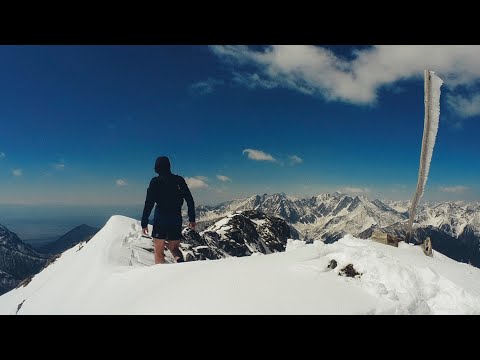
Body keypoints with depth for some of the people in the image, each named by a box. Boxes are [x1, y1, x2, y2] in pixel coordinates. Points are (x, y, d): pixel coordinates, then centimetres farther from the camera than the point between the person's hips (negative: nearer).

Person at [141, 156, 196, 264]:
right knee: (174, 248, 19)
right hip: (176, 221, 3)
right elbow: (190, 200, 5)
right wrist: (192, 219, 11)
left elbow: (149, 204, -8)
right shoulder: (179, 180, 5)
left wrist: (144, 223, -4)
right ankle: (181, 261, -9)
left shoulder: (155, 182, -5)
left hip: (160, 220, -3)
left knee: (159, 252, 10)